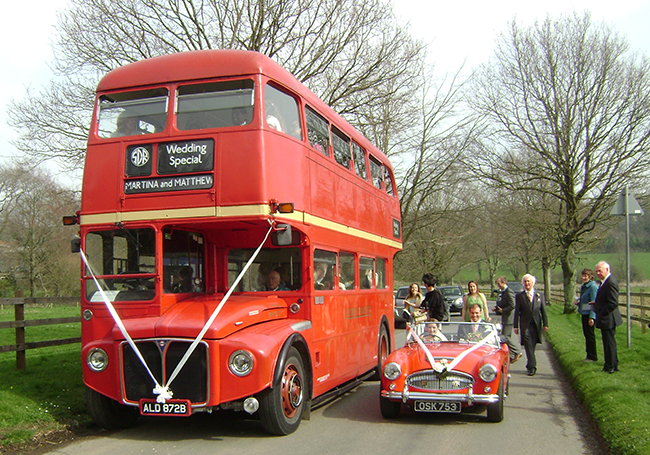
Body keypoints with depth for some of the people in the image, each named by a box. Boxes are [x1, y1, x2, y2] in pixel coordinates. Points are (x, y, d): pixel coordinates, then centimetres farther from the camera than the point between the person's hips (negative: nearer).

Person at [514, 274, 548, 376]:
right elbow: (517, 312, 4)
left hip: (536, 325, 2)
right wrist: (516, 326, 0)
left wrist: (545, 324, 3)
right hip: (525, 325, -2)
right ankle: (532, 367, -11)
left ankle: (530, 366, 23)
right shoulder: (519, 296, 5)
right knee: (529, 347, -10)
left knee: (532, 347, 9)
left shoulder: (540, 295, 9)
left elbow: (543, 311, 10)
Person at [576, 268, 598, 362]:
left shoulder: (593, 286, -14)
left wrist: (592, 317, -21)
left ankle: (593, 357, 7)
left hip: (589, 314, -9)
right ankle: (589, 355, 23)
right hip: (584, 314, 9)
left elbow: (593, 303, -18)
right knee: (586, 334, 14)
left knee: (590, 334, -2)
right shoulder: (583, 287, 14)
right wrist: (578, 302, 5)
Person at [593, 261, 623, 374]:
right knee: (610, 343, 19)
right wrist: (596, 303, 8)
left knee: (609, 343, -1)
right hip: (606, 319, 11)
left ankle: (610, 367, 9)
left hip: (608, 319, -11)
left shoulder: (611, 282, -22)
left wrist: (601, 313, -18)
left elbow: (613, 303, -25)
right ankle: (614, 365, 31)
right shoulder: (604, 281, 11)